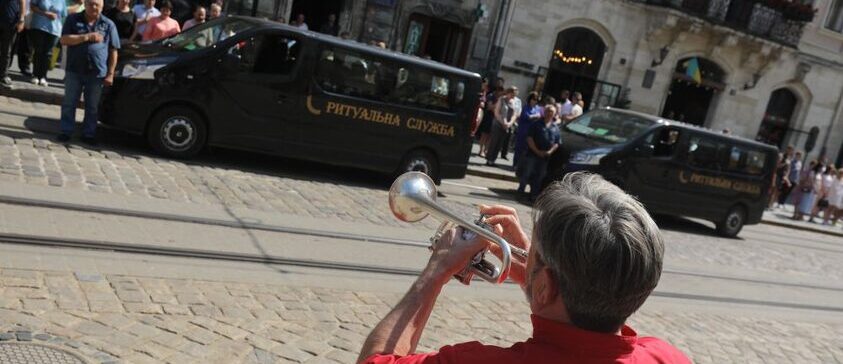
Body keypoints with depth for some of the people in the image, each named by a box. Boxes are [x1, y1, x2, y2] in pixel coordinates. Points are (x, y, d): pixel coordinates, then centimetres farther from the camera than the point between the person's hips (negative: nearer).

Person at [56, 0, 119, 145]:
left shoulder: (109, 25, 4)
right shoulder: (73, 19, 4)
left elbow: (113, 51, 3)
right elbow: (64, 40, -6)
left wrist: (110, 74, -3)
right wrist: (87, 37, -17)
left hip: (97, 73, 0)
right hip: (74, 70, 0)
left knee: (92, 106, 8)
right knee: (69, 104, 7)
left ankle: (89, 134, 18)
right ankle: (66, 131, 17)